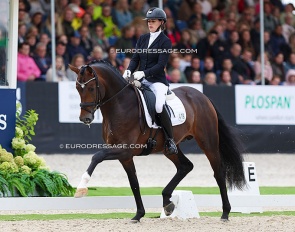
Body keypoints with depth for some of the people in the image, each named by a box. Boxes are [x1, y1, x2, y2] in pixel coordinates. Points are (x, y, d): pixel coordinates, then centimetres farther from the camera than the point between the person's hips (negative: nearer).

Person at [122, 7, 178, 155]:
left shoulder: (165, 42, -3)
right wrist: (129, 70, -10)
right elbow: (135, 58, 11)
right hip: (140, 80, 7)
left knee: (159, 107, -30)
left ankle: (169, 140, -14)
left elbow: (161, 65, -12)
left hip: (157, 81, -7)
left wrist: (143, 73, -24)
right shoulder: (143, 39, 14)